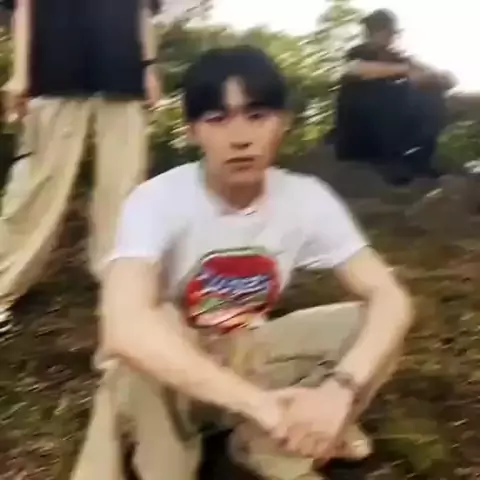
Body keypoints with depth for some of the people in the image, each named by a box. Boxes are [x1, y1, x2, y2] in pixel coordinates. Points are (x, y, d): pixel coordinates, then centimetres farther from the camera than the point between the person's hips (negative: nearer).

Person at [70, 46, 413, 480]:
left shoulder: (305, 199, -14)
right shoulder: (157, 200, -25)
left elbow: (391, 298, -19)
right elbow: (124, 327, -42)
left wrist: (340, 387, -38)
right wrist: (258, 402, -48)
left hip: (246, 362, 4)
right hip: (168, 373, -3)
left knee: (367, 324, -18)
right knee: (143, 339, -37)